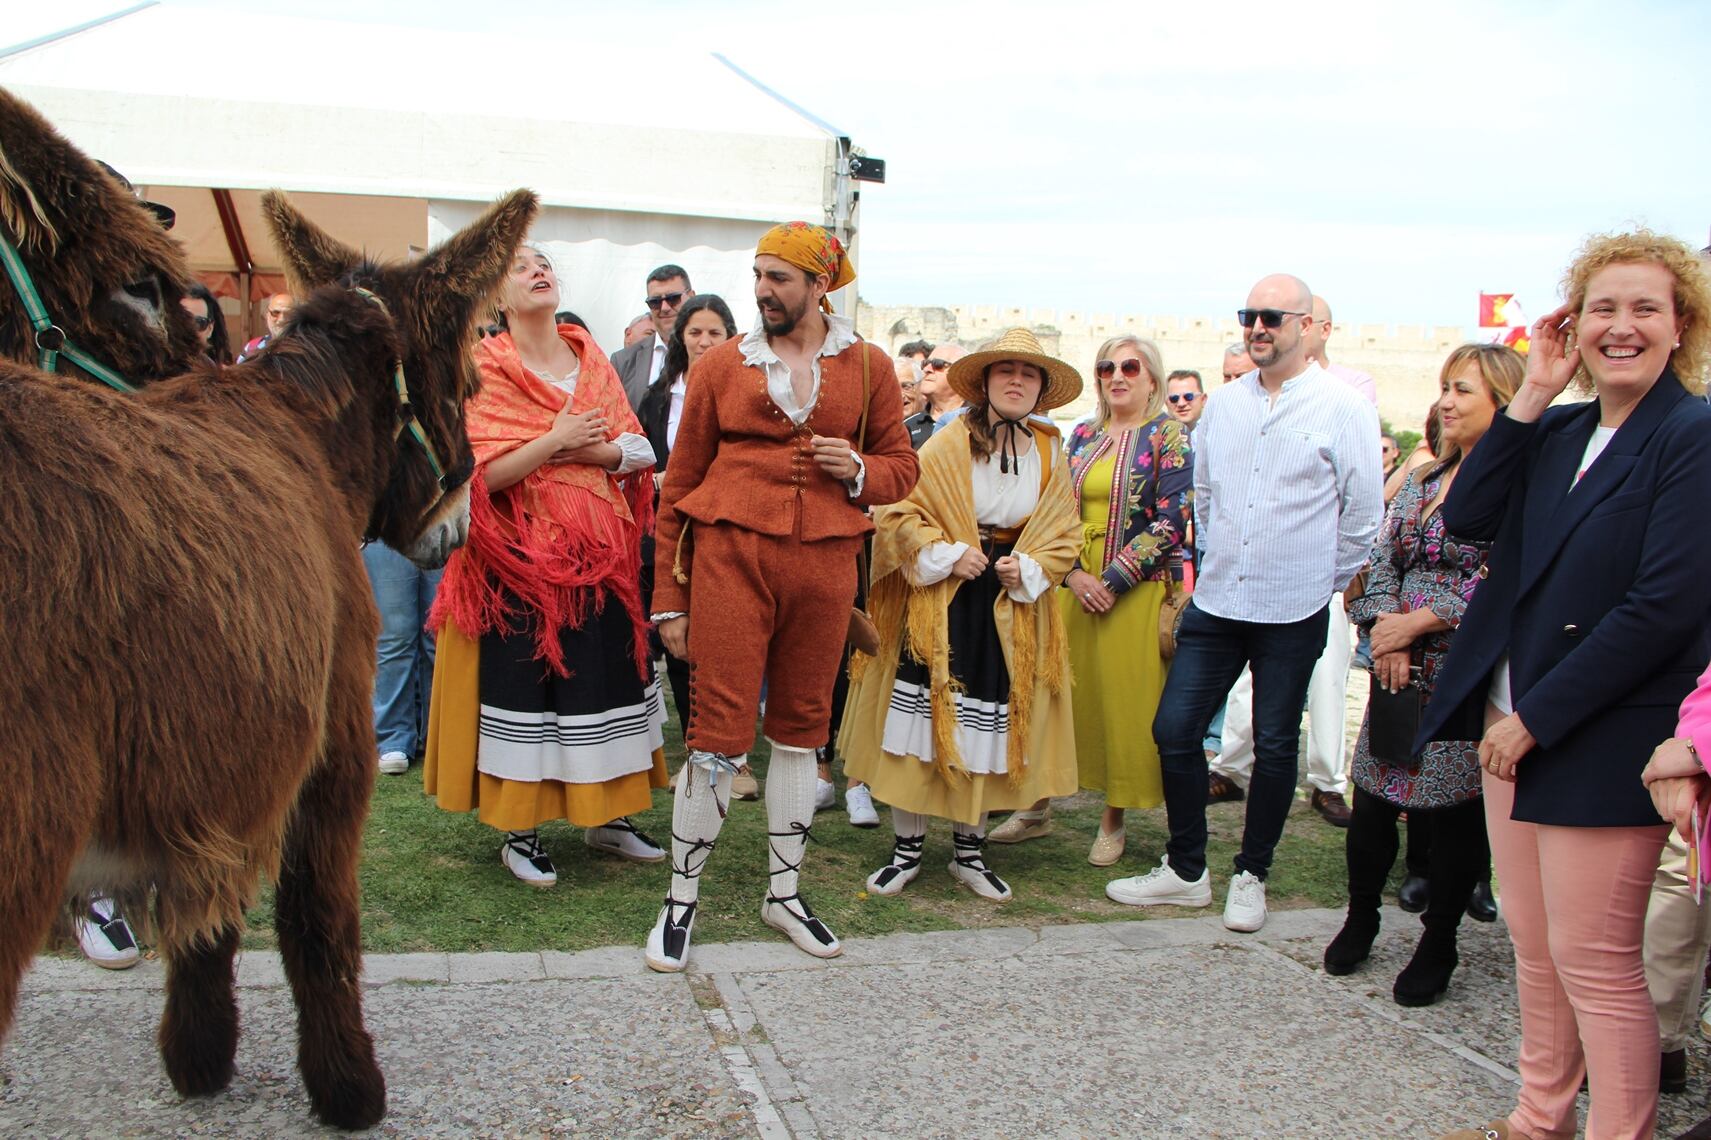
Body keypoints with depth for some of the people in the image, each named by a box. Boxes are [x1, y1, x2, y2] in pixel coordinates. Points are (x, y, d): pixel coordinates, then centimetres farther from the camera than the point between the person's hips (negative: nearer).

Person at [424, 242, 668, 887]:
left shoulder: (592, 361, 9)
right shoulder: (484, 370, -4)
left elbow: (638, 453, 5)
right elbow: (478, 474, -14)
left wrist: (585, 450, -13)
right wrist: (554, 440, -18)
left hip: (600, 554, 5)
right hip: (523, 559, -4)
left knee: (605, 677, 9)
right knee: (524, 684, 1)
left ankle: (608, 815, 23)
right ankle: (519, 833, 13)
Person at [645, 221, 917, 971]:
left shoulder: (868, 368, 9)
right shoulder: (721, 366, 5)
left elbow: (901, 466, 16)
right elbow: (681, 483, 7)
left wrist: (859, 471, -8)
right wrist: (669, 599, 4)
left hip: (823, 563, 2)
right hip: (731, 551, -2)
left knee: (801, 727, 12)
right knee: (721, 733, -5)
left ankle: (783, 892, 27)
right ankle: (682, 899, 12)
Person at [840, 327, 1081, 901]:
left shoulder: (1049, 455, 7)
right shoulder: (948, 445, -5)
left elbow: (1062, 532, 10)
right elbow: (899, 511, -8)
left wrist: (1028, 569, -7)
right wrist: (948, 554, -17)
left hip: (1011, 609, 3)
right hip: (941, 598, -3)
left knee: (990, 725, 7)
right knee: (921, 716, -3)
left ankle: (969, 849, 21)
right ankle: (908, 846, 11)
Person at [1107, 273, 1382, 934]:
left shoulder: (1343, 408, -6)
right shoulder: (1222, 404, 8)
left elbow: (1363, 513, -1)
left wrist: (1324, 582, 5)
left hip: (1292, 613, -4)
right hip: (1215, 603, 4)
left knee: (1274, 746, 7)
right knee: (1174, 729, 3)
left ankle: (1251, 876, 23)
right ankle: (1185, 870, 17)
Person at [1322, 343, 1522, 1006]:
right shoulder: (1424, 482, 14)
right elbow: (1381, 563, 11)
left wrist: (1417, 622, -14)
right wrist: (1385, 633, -6)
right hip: (1401, 672, 6)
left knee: (1456, 814, 4)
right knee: (1371, 800, 9)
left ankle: (1438, 947, 20)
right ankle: (1360, 920, 29)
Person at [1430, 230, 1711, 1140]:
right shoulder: (1558, 433, 11)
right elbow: (1468, 518, -1)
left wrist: (1537, 720, -16)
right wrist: (1532, 396, -5)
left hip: (1604, 746, -7)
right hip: (1515, 725, 7)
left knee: (1593, 961, 0)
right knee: (1534, 946, 17)